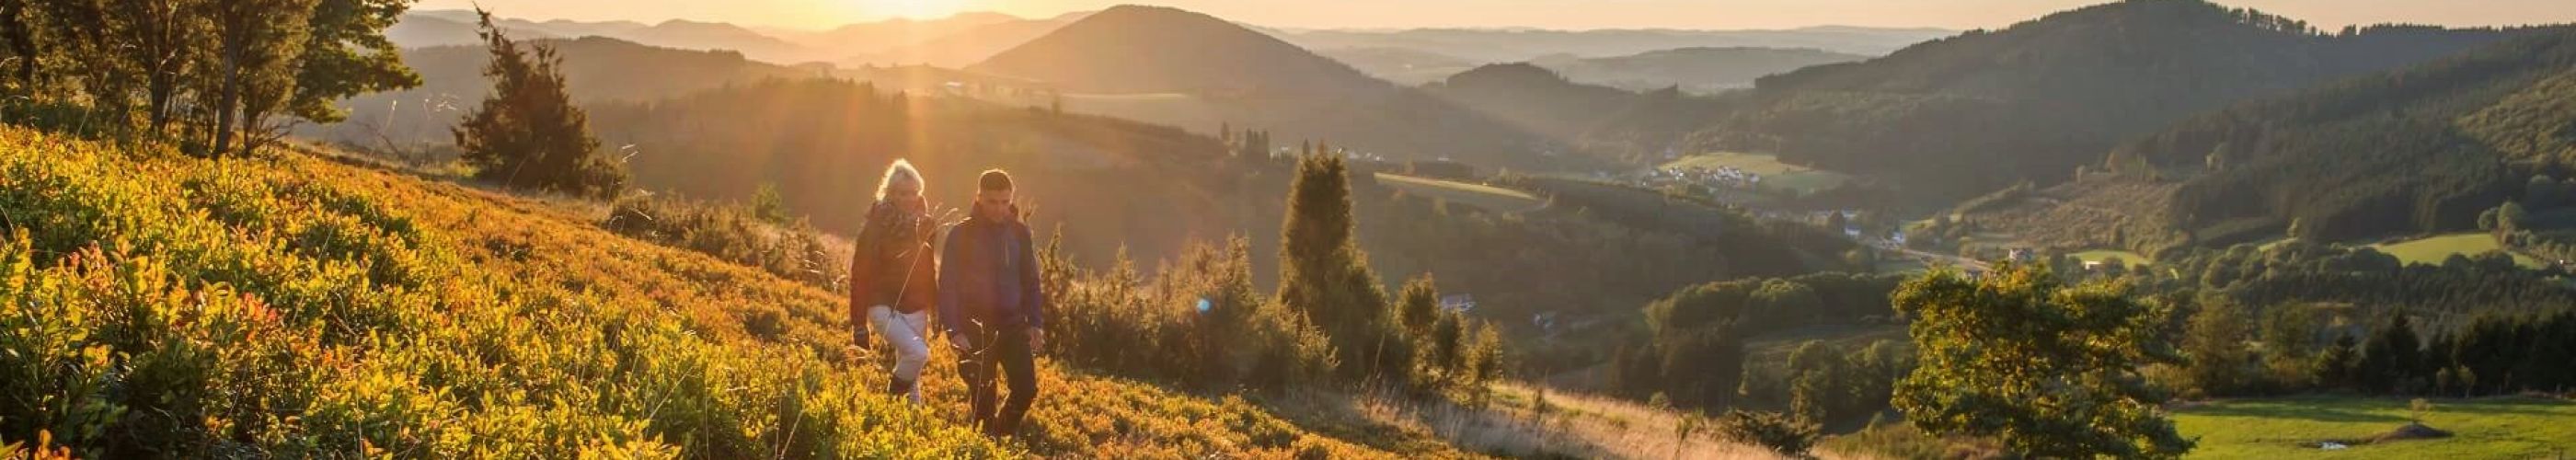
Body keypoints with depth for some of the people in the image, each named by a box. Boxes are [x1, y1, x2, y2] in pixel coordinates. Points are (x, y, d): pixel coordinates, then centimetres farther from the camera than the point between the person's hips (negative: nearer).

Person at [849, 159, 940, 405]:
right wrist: (858, 323, -8)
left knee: (910, 373, 8)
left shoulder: (923, 224, 5)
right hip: (884, 306, -5)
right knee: (918, 352, -24)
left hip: (916, 308, 5)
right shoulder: (875, 227, -9)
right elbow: (859, 276, -7)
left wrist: (938, 309, 8)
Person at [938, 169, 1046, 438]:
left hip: (1013, 325, 3)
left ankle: (1004, 433, 22)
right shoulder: (961, 235, -7)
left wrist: (1036, 323, 2)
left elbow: (1031, 281, 10)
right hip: (975, 328, -3)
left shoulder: (1020, 233, 3)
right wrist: (954, 330, -16)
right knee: (981, 395, 1)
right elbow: (948, 285, -8)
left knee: (1026, 389, -3)